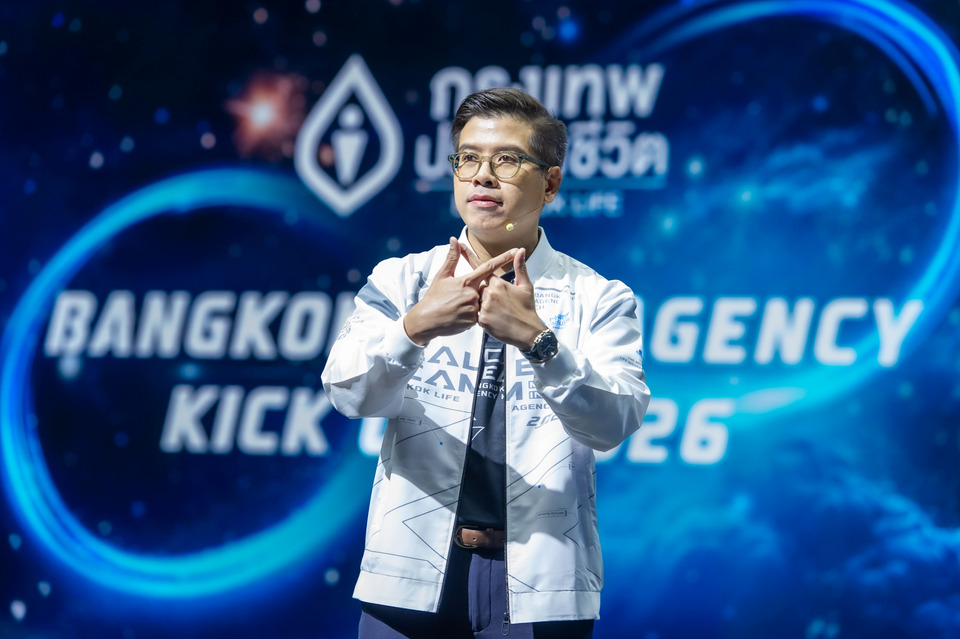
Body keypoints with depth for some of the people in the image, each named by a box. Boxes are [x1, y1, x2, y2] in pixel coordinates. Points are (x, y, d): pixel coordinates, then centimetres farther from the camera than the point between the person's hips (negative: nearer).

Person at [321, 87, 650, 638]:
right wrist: (416, 325, -28)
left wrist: (535, 339, -29)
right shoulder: (401, 280, 6)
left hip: (540, 588, -1)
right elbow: (349, 393, -10)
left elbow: (614, 423, -14)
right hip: (412, 574, 1)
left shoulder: (598, 299, 2)